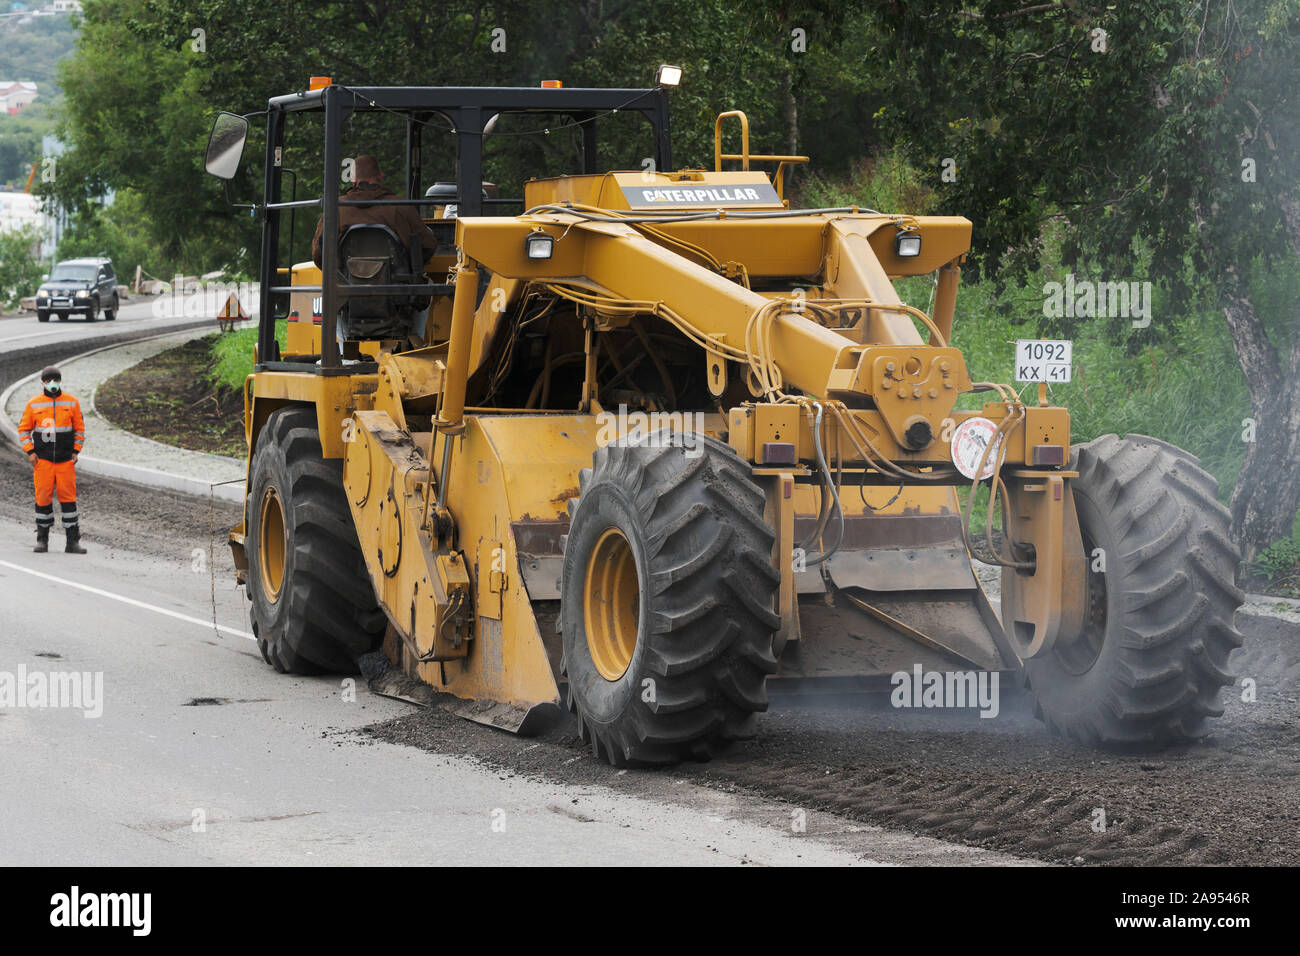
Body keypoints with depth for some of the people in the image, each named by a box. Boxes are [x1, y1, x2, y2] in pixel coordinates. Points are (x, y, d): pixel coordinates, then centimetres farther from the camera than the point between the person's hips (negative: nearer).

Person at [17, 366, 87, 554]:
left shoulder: (72, 402, 4)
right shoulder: (34, 404, 2)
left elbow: (79, 428, 10)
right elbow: (23, 430, 7)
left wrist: (76, 451, 1)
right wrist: (30, 452, -3)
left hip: (65, 461, 0)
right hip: (42, 460, 0)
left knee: (68, 498, -3)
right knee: (43, 498, 0)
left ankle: (73, 541, 0)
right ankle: (42, 540, 10)